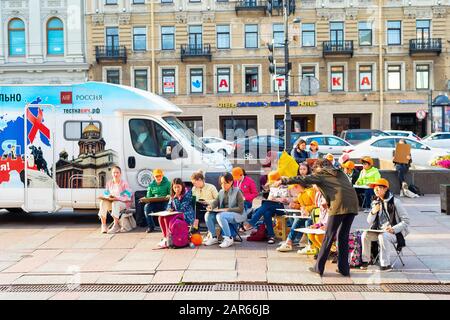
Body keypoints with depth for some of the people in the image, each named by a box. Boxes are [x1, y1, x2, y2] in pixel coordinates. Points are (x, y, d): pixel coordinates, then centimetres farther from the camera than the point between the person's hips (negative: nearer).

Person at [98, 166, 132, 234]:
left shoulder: (124, 183, -8)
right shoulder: (109, 183, 9)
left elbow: (128, 197, -15)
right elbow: (105, 194, 9)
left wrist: (116, 198, -28)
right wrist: (108, 197, -16)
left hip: (124, 203, -4)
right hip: (112, 203, 4)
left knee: (115, 203, -37)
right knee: (103, 202, -26)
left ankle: (116, 225, -31)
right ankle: (103, 225, -26)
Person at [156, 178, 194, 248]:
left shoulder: (187, 194, -12)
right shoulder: (173, 195, 10)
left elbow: (180, 208, -18)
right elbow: (169, 205, 18)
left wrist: (176, 197, -23)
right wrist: (170, 209, -4)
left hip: (186, 215, -7)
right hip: (176, 214, 8)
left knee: (167, 218, -28)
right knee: (161, 217, -14)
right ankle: (165, 237, -11)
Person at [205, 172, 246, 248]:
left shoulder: (237, 192, -8)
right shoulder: (221, 192, 12)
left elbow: (240, 208, -15)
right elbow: (216, 202, 2)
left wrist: (227, 209, -23)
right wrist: (211, 206, -22)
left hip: (237, 215, -7)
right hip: (223, 213, 7)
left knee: (220, 216, -34)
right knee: (208, 215, -15)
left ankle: (229, 239, -24)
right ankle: (213, 237, -2)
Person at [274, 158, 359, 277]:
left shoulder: (321, 174, 11)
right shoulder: (340, 173, 28)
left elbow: (303, 179, 5)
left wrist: (283, 181, 9)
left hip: (339, 206, -6)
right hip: (353, 205, 6)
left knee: (329, 237, 2)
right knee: (343, 236, 14)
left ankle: (319, 267, 6)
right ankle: (344, 268, 14)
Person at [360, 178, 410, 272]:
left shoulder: (395, 202, -10)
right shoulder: (375, 202, 8)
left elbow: (406, 221, -11)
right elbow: (369, 222, 8)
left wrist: (394, 229, -24)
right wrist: (373, 212, -12)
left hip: (394, 232, -6)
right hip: (379, 231, 6)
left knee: (383, 236, -35)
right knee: (365, 235, -20)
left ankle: (386, 264, -26)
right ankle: (365, 260, -6)